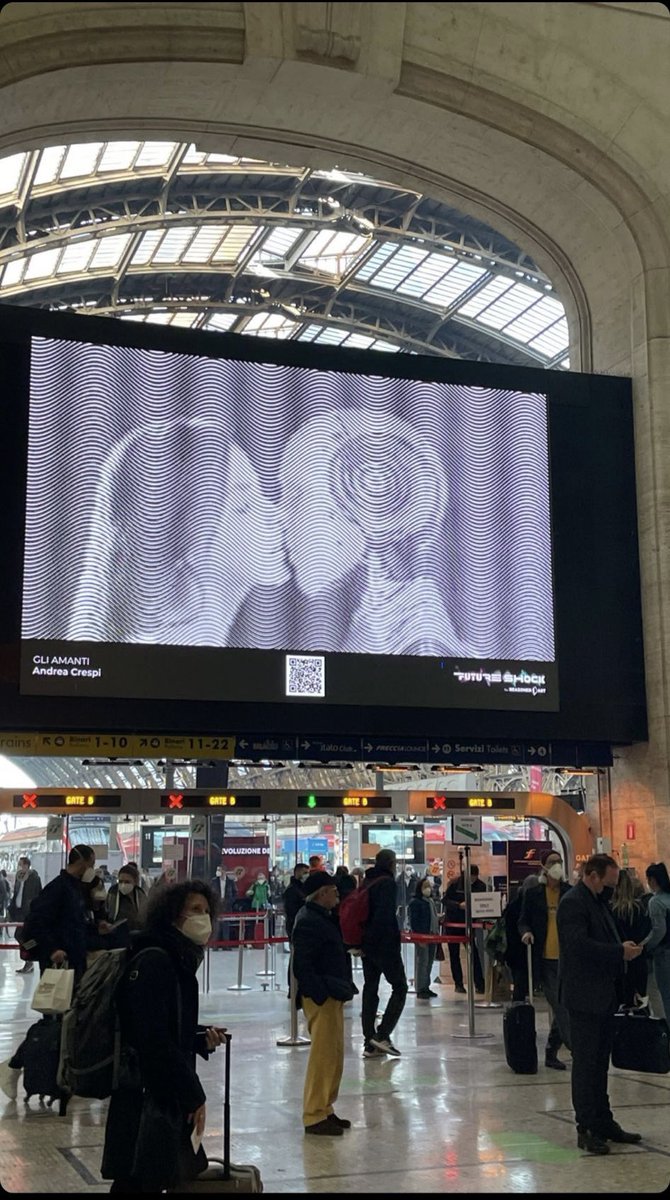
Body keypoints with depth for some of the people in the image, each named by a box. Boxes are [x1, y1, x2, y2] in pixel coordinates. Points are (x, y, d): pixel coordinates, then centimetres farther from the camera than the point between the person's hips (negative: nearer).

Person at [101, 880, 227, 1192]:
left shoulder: (177, 959, 14)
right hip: (146, 1100, -10)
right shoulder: (153, 961, -18)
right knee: (141, 1183, -4)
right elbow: (153, 1041, -23)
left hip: (168, 1099, 10)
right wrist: (194, 1095, -19)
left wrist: (202, 1039, 5)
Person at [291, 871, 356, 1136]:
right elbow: (302, 965, -22)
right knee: (323, 1056, -7)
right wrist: (321, 995, -23)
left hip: (332, 996, 11)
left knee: (334, 1056, 15)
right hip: (321, 998, -11)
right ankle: (314, 1117, -1)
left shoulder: (322, 917, 15)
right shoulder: (308, 922, -17)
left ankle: (324, 1110, 24)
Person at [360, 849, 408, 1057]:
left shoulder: (366, 883, 13)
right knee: (400, 988, 2)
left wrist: (362, 941, 14)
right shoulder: (387, 883, -11)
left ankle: (369, 1043, 9)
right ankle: (383, 1035, -8)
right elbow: (385, 915, -23)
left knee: (370, 989, 9)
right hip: (385, 945, -8)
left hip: (366, 945, 8)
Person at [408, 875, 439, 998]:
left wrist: (439, 920, 8)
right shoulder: (415, 902, -9)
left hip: (432, 936, 9)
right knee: (422, 962, -6)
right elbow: (413, 921, -14)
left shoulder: (431, 901, 18)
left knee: (429, 962, 12)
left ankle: (426, 987, 21)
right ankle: (420, 990, -2)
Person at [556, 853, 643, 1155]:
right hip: (584, 996, -9)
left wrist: (624, 949, 3)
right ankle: (587, 1130, 4)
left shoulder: (599, 902, 15)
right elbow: (579, 945, -26)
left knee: (600, 1062, 16)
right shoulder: (573, 903, -16)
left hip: (604, 995, 9)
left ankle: (603, 1122, 25)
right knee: (585, 1063, -2)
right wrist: (620, 952, -23)